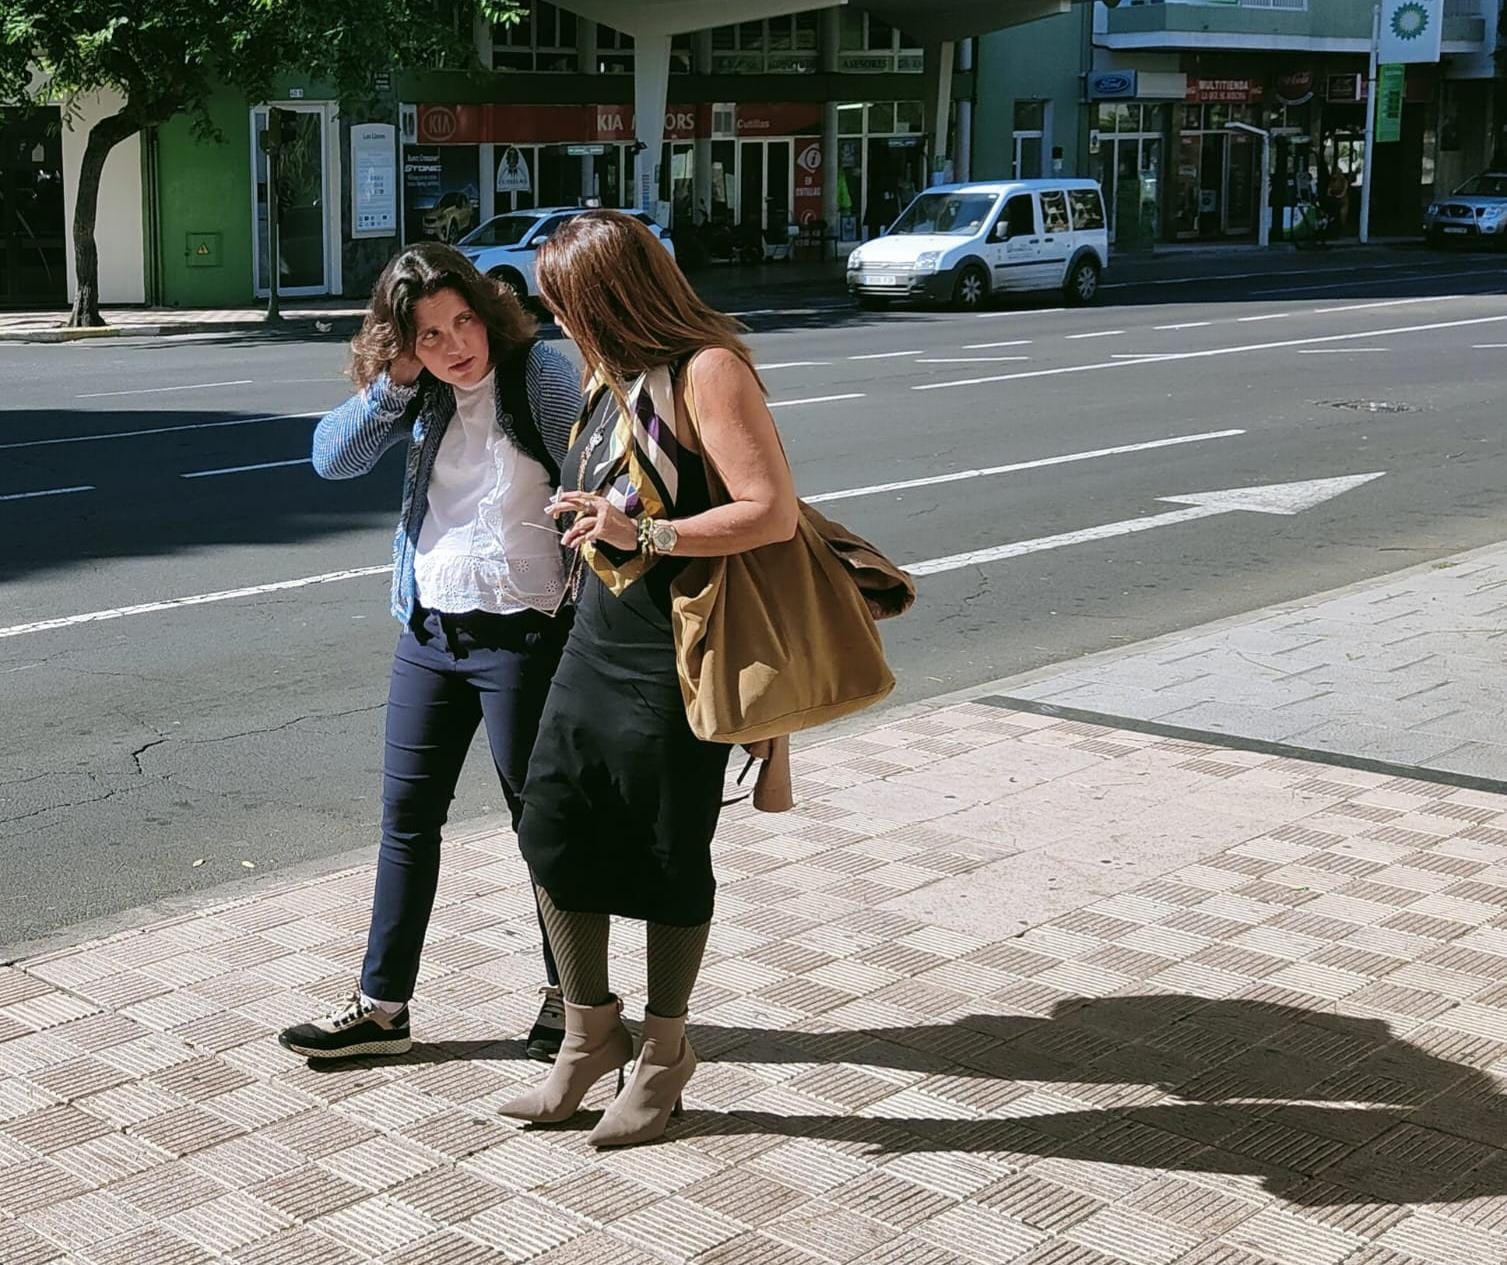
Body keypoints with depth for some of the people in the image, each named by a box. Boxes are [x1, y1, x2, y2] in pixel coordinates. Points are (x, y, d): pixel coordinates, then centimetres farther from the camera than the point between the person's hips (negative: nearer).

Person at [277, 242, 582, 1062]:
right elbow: (333, 457, -2)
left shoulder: (539, 375, -11)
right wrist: (395, 381, -13)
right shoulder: (420, 395, 5)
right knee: (407, 816, 11)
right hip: (430, 630, 6)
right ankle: (382, 1005, 23)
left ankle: (568, 992, 26)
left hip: (523, 633, -6)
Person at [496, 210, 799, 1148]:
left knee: (668, 862, 6)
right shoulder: (610, 375, 12)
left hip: (673, 666, -8)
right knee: (555, 837, 8)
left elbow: (773, 512, -22)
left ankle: (664, 1053, 26)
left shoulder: (708, 370, -14)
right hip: (594, 649, 8)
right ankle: (591, 1036, 26)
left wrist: (640, 534, -24)